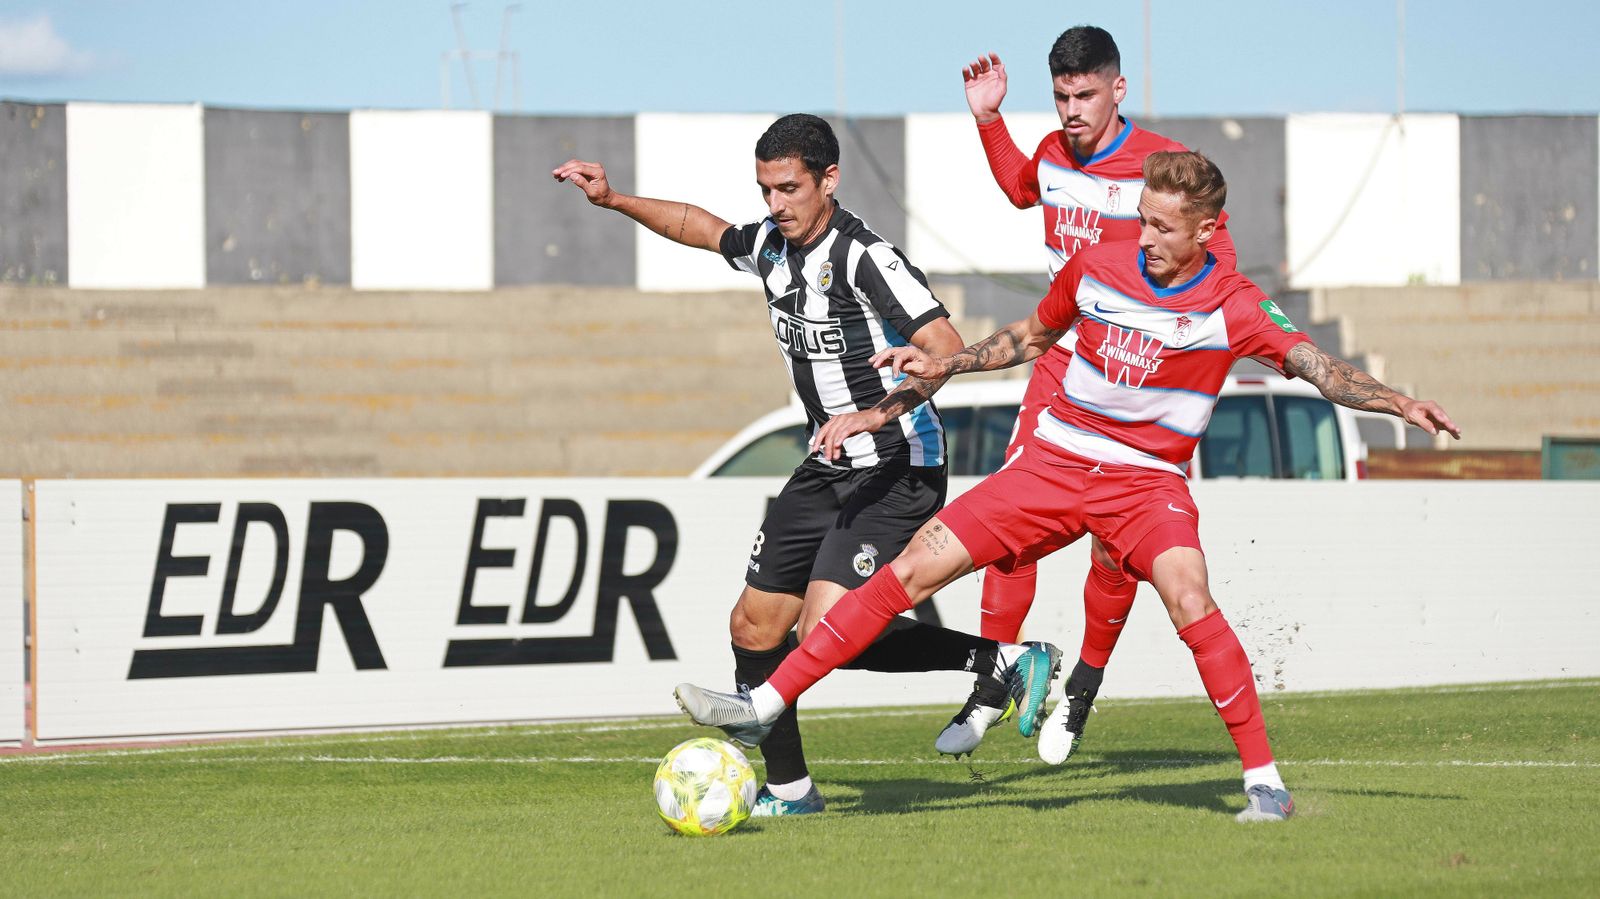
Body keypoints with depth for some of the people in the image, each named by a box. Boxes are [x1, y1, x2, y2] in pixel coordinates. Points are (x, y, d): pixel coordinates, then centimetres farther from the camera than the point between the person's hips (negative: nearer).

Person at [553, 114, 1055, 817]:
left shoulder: (865, 257, -20)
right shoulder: (770, 247, 5)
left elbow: (945, 349, -28)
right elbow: (703, 228, 27)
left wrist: (880, 412, -38)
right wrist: (612, 199, 23)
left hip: (898, 472, -9)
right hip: (829, 468, 9)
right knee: (754, 626, 9)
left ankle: (1001, 661, -12)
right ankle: (787, 789, 21)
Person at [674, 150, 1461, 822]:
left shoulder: (1233, 307, -9)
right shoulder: (1097, 268, 1)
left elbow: (1321, 368, -15)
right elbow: (1033, 335, 19)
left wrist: (1394, 402, -32)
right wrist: (944, 364, 11)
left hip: (1147, 480, -3)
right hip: (1055, 462, 3)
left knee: (1189, 601, -32)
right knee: (911, 569, -7)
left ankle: (1264, 781, -20)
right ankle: (764, 705, -3)